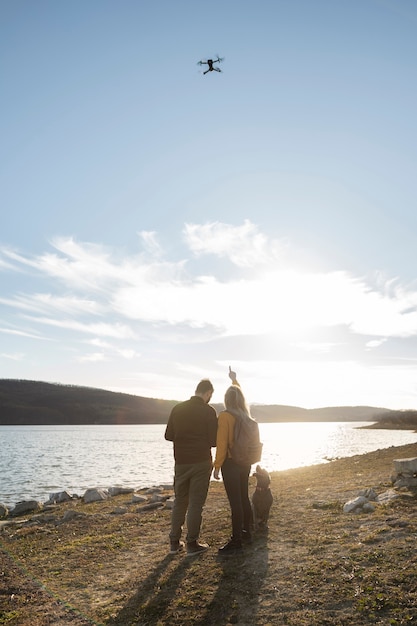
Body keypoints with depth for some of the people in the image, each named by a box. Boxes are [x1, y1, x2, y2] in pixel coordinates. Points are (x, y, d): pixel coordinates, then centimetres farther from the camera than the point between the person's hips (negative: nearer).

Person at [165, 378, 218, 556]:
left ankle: (175, 542, 22)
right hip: (201, 462, -4)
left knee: (179, 501, 16)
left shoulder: (177, 408, 2)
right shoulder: (208, 411, -11)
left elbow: (168, 435, 7)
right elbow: (214, 441, -10)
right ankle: (192, 544, 12)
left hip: (181, 462, 4)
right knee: (196, 503, 5)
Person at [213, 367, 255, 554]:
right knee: (244, 498, 17)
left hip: (231, 463, -7)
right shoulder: (246, 414, 4)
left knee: (235, 502, -3)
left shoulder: (225, 416, -15)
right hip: (245, 462, 7)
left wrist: (217, 465, -10)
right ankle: (247, 533, 28)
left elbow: (222, 444, -17)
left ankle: (236, 541, 3)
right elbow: (241, 396, 23)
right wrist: (234, 380, 36)